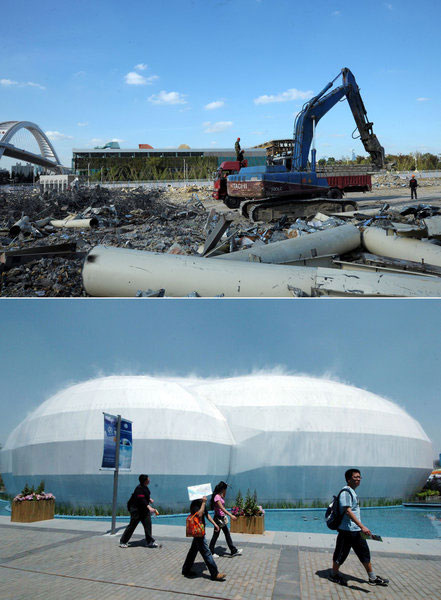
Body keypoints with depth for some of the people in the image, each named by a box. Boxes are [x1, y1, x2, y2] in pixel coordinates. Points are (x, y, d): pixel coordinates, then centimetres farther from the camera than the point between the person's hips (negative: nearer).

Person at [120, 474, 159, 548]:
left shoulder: (145, 488, 8)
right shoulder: (139, 489, -22)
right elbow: (142, 499, -33)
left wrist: (149, 499, 10)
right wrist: (149, 507, -43)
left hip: (144, 509, 9)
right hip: (136, 509, -9)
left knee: (147, 524, 2)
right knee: (132, 525, -3)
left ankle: (150, 542, 8)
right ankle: (123, 542, 12)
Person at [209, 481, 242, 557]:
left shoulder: (221, 496, 10)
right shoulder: (217, 497, -20)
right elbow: (222, 508, -28)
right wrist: (231, 515, -34)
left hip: (222, 518, 9)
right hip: (218, 518, -9)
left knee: (227, 534, 12)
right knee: (216, 535, 2)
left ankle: (234, 551, 19)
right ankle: (211, 552, 15)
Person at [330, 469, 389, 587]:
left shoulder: (352, 492, 13)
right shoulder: (346, 491, -17)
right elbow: (348, 511, -25)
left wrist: (360, 528, 20)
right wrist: (362, 526, -29)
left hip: (356, 530, 10)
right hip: (347, 530, -10)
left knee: (365, 553, 13)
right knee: (341, 554, 5)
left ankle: (372, 578, 23)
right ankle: (334, 575, 22)